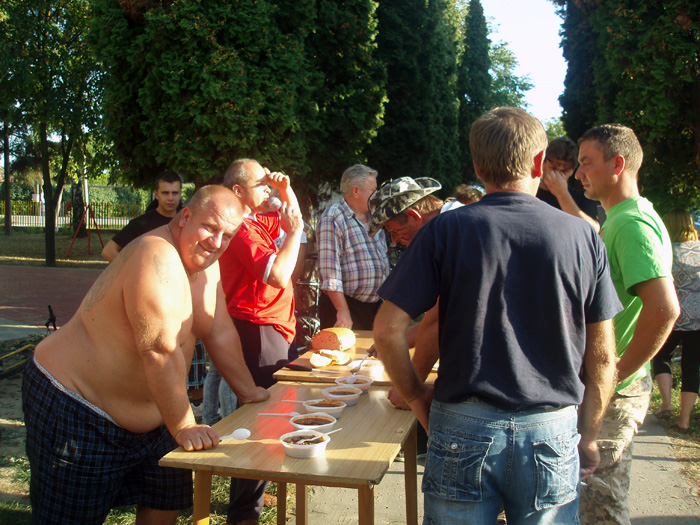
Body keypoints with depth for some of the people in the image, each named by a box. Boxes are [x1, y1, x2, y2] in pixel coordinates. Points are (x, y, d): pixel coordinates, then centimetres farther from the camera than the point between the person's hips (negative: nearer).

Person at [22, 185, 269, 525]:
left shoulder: (205, 262, 3)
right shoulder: (157, 258, -26)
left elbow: (220, 332, 10)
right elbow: (162, 351, -30)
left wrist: (248, 392, 12)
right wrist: (183, 428, -27)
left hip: (144, 417, 9)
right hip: (76, 412, -9)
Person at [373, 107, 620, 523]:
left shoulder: (445, 231, -5)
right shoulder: (583, 237, -1)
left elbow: (387, 329, -7)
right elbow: (602, 356, 3)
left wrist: (416, 395, 8)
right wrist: (589, 435, 14)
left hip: (464, 427, -1)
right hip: (553, 431, 2)